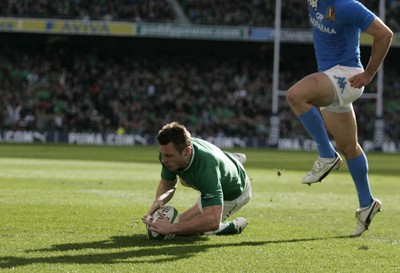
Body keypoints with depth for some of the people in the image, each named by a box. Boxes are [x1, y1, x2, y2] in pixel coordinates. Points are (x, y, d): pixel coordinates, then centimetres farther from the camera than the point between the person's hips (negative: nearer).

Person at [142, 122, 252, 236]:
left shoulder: (206, 169, -50)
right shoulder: (169, 151, -29)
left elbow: (213, 221, -56)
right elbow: (167, 184, -9)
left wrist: (171, 228, -59)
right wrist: (158, 201, -33)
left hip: (231, 195, -7)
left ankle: (234, 226, 4)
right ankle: (235, 158, 49)